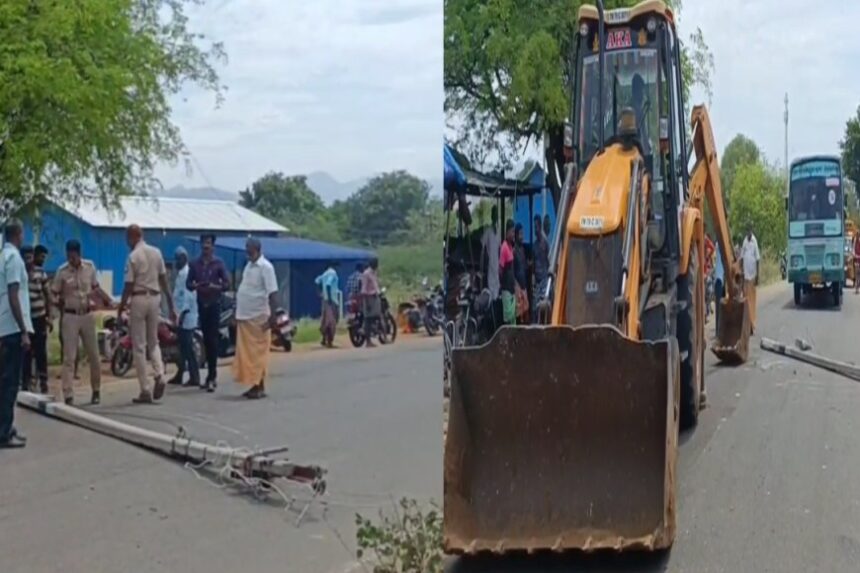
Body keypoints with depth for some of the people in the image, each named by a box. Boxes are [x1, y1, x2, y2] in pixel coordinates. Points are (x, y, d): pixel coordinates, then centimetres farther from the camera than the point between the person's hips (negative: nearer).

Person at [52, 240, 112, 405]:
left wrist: (107, 299, 0)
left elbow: (96, 287, 12)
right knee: (69, 357, -4)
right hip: (70, 317, -3)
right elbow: (54, 295, 1)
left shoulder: (90, 267, 1)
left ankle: (96, 391, 24)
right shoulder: (62, 271, -7)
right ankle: (68, 395, -3)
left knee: (93, 355, 9)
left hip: (88, 315, 3)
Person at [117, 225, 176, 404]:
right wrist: (170, 304, 11)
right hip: (155, 298, 5)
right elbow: (164, 280, 8)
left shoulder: (133, 257, -10)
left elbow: (128, 286, -10)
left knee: (139, 346, 2)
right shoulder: (156, 253, 6)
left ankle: (145, 391, 2)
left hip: (138, 299, -5)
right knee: (153, 342, 18)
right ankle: (159, 375, -6)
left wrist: (121, 307, 0)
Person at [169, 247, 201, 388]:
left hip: (186, 316, -10)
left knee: (188, 347, -8)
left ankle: (195, 377, -5)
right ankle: (180, 375, 20)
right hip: (181, 315, 10)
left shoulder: (187, 273, -13)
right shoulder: (180, 273, 17)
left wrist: (183, 312, -23)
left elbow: (188, 294, -19)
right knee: (182, 347, 14)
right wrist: (177, 313, 17)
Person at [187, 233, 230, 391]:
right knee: (206, 339, 9)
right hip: (201, 304, 4)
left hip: (214, 304, -4)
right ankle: (211, 373, 19)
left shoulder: (218, 263, -1)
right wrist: (195, 286, -13)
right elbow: (188, 283, 9)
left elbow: (227, 283, -2)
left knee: (213, 339, -9)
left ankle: (212, 374, -8)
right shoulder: (194, 263, 7)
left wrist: (214, 287, -20)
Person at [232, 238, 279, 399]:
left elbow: (273, 294, -15)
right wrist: (238, 314, 17)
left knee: (258, 353, -3)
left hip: (258, 318, -8)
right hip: (244, 317, 8)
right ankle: (253, 385, 17)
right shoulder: (248, 266, 14)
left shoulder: (265, 267, -11)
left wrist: (271, 317, -21)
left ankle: (260, 387, 3)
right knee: (245, 353, 10)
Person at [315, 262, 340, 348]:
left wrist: (321, 292, 21)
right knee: (331, 320, -6)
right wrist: (329, 297, -25)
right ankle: (329, 341, -6)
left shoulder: (326, 273, 14)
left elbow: (317, 281, 21)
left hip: (326, 298, 9)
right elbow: (328, 284, -25)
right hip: (331, 299, -9)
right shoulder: (332, 273, -14)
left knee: (326, 319, 13)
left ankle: (324, 339, 16)